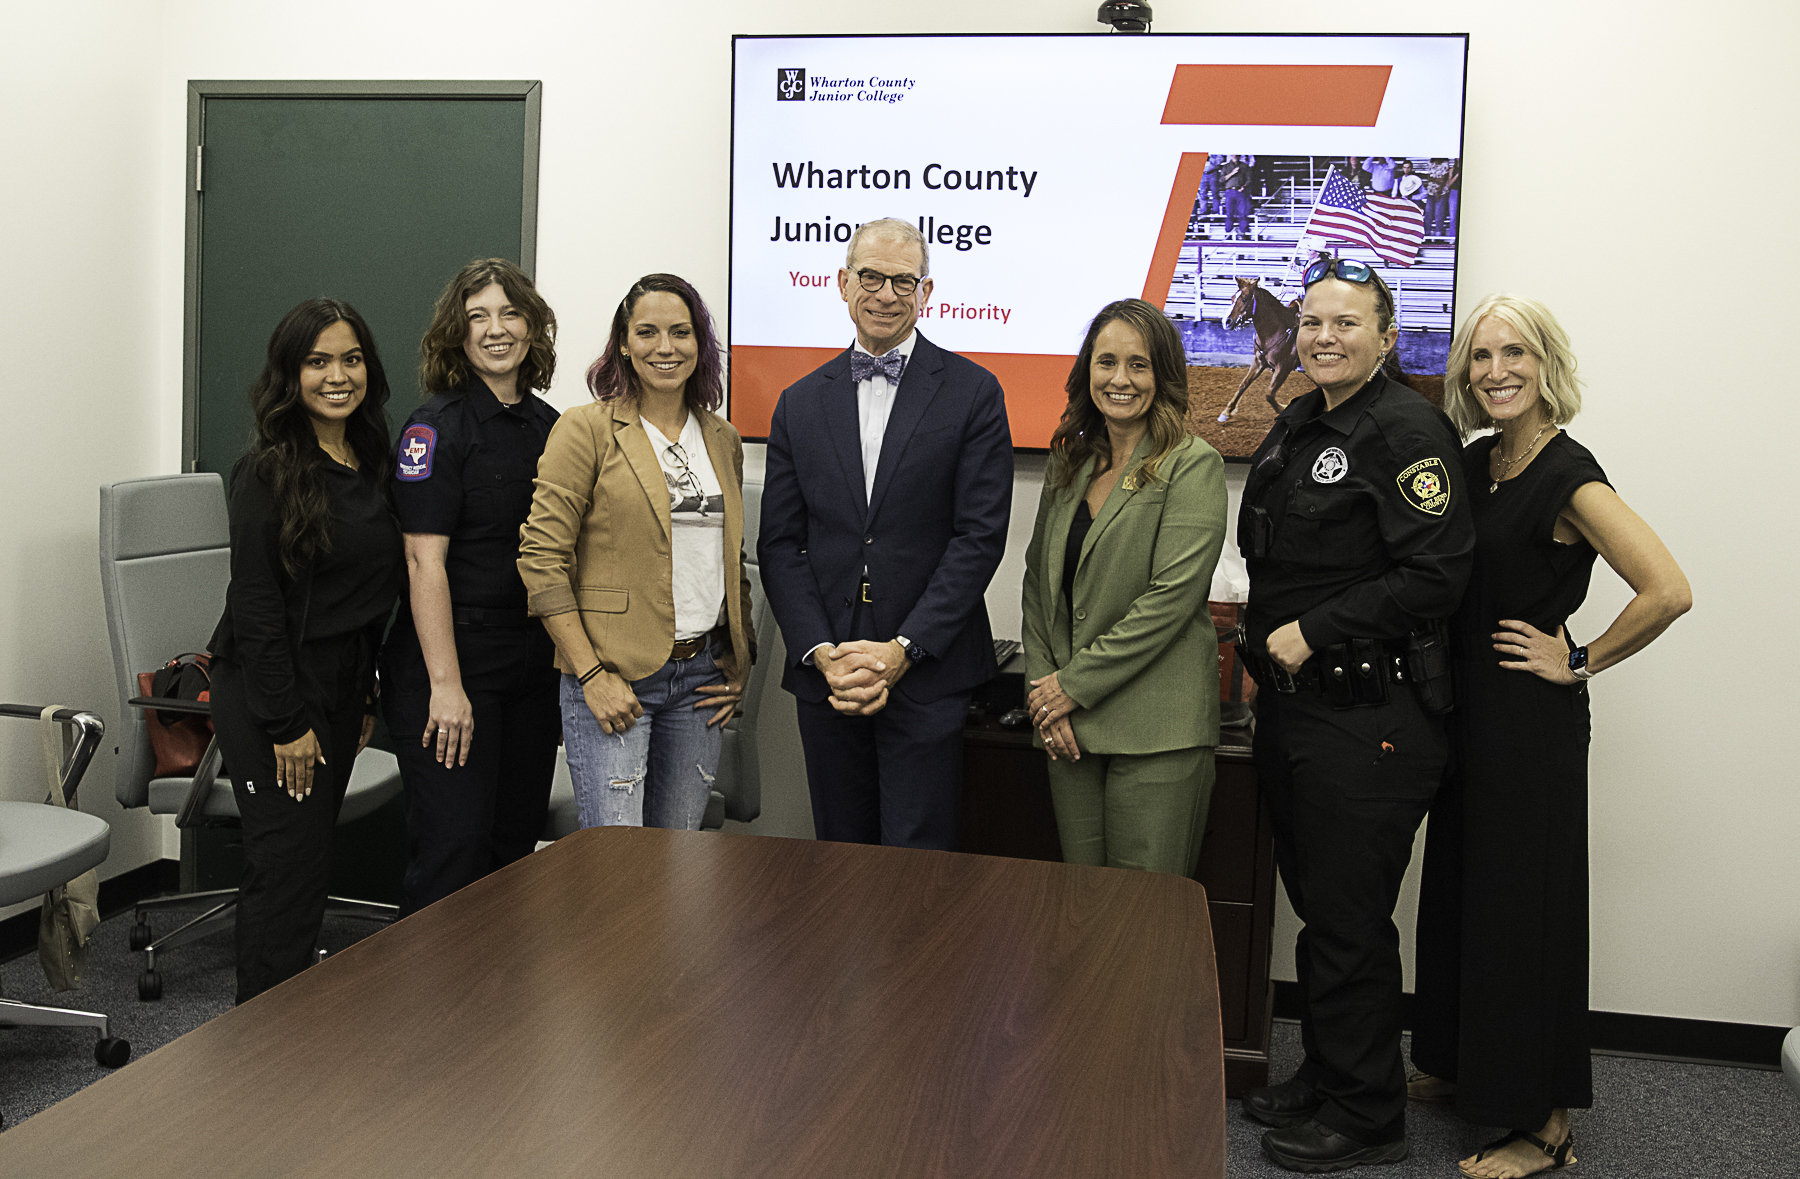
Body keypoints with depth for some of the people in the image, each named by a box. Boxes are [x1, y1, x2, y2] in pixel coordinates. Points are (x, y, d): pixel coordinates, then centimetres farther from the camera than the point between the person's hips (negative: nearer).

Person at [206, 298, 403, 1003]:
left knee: (310, 859, 14)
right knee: (287, 866, -4)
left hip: (340, 687, 7)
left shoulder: (372, 465, 9)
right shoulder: (268, 471, -13)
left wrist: (367, 696, 15)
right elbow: (255, 603, -16)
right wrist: (287, 722, -16)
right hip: (268, 694, -7)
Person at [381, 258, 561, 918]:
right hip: (454, 659, -7)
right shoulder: (437, 426, -8)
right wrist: (445, 684, -20)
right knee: (454, 849, -5)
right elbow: (425, 560, -15)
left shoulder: (547, 425, 12)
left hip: (532, 664, 7)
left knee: (517, 844, 12)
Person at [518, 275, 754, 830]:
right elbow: (541, 558, -9)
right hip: (613, 677, -5)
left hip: (701, 678, 5)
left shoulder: (723, 439, 13)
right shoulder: (586, 429, -4)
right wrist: (591, 674, -13)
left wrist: (738, 660, 11)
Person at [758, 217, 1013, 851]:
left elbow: (980, 535, -6)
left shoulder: (973, 392, 0)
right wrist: (821, 652, -7)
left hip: (926, 673, -3)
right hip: (824, 675, 3)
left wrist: (904, 649, -13)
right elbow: (779, 543, 6)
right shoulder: (800, 403, 10)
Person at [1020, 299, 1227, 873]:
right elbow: (1038, 578, 13)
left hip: (1155, 733, -5)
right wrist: (1042, 686, -1)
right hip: (1069, 727, 6)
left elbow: (1172, 596, -14)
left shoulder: (1192, 465, -6)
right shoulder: (1068, 464, 13)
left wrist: (1074, 685, -12)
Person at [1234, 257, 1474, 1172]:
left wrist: (1314, 632, -16)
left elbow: (1436, 574, -20)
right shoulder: (1296, 426, 14)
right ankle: (1322, 1077, 33)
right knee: (1315, 906, 17)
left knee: (1349, 922, 1)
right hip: (1292, 708, 8)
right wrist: (1264, 646, 14)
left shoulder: (1407, 430, -13)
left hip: (1368, 718, -8)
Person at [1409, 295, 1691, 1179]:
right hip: (1466, 707, 8)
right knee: (1456, 890, 16)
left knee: (1523, 905, 0)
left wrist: (1580, 663, -15)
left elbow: (1668, 591, -25)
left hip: (1531, 718, -8)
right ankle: (1459, 1065, 34)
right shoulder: (1474, 462, 7)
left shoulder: (1568, 476, -16)